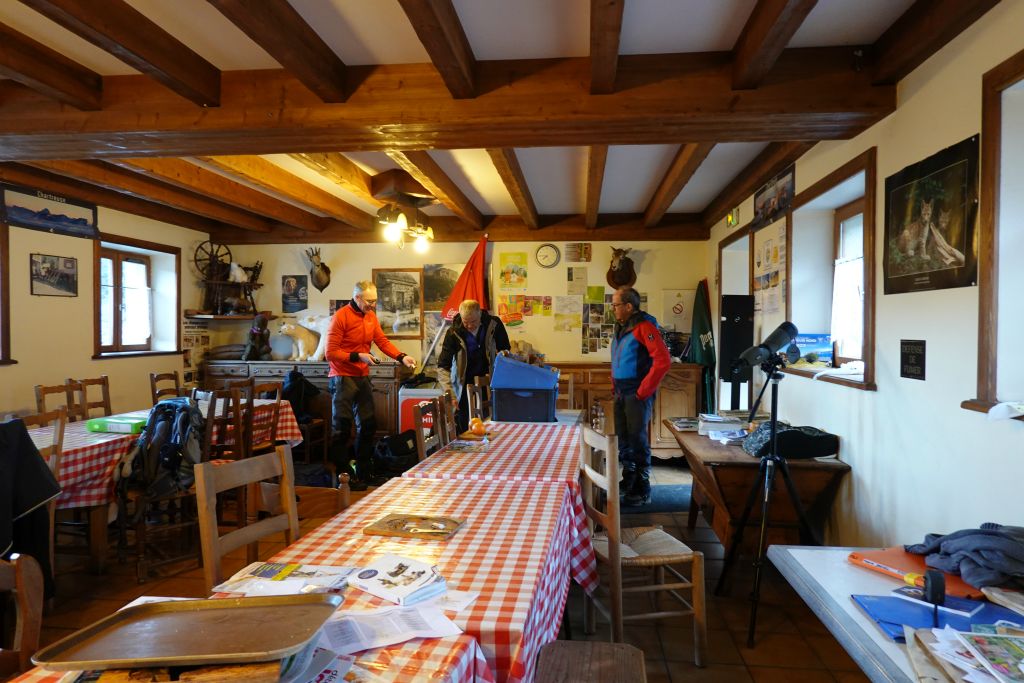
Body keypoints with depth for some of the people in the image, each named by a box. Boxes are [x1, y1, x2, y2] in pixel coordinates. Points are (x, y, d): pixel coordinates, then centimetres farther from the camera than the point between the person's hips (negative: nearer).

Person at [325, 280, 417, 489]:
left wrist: (402, 357, -10)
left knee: (368, 425, 12)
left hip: (362, 378, 7)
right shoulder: (341, 316, -13)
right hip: (343, 378, -7)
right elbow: (330, 353, -14)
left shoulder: (371, 317, 7)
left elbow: (383, 341, 4)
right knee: (342, 428, -2)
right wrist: (358, 356, -20)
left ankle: (364, 474, 24)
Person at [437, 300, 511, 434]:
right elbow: (443, 366, -17)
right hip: (464, 384, -1)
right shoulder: (454, 332, -14)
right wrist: (449, 392, -29)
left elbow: (506, 350, 7)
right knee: (463, 427, -1)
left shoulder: (494, 324, -9)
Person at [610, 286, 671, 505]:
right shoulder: (621, 328, 12)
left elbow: (663, 361, -22)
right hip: (621, 394, 8)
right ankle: (628, 481, 30)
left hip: (637, 395, -8)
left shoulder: (643, 327, -15)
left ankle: (642, 490, 9)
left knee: (638, 440, -2)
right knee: (623, 439, 15)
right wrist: (615, 386, 14)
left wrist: (643, 392, -19)